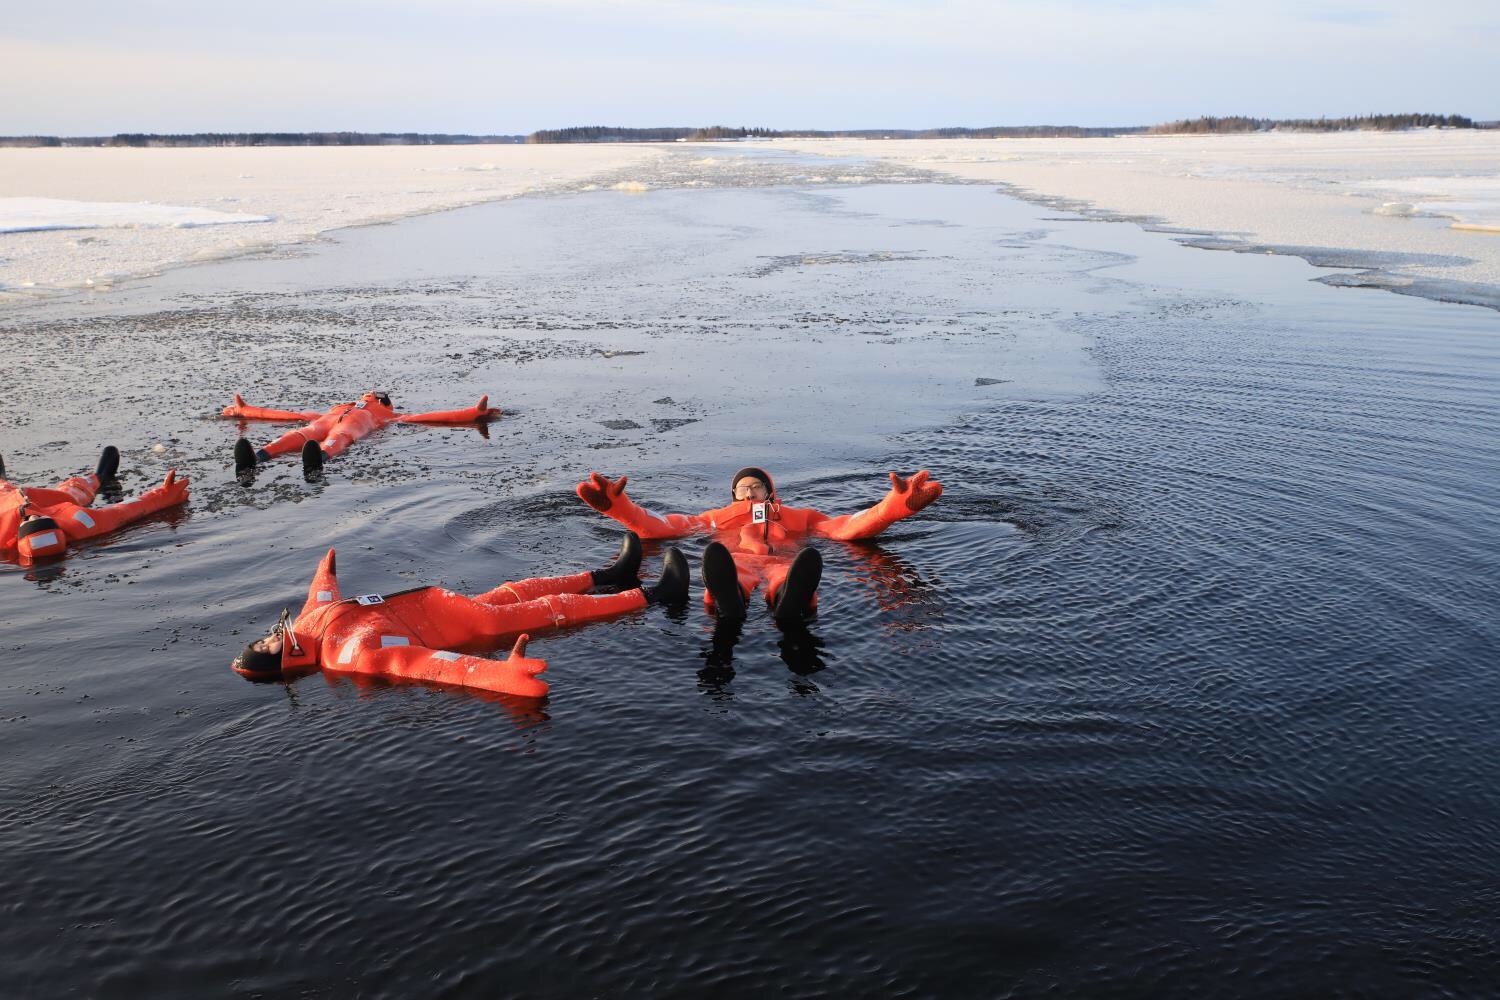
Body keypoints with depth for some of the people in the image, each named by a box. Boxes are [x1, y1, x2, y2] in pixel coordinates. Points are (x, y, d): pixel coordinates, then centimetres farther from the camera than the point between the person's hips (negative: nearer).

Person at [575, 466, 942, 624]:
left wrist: (896, 504, 12)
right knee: (715, 555, -42)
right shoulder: (719, 518, 41)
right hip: (735, 565, 0)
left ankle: (791, 604, -77)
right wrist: (618, 506, 18)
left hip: (782, 566, 0)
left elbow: (848, 526, 26)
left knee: (811, 559, -42)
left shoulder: (799, 516, 40)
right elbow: (660, 525, 31)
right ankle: (728, 605, -75)